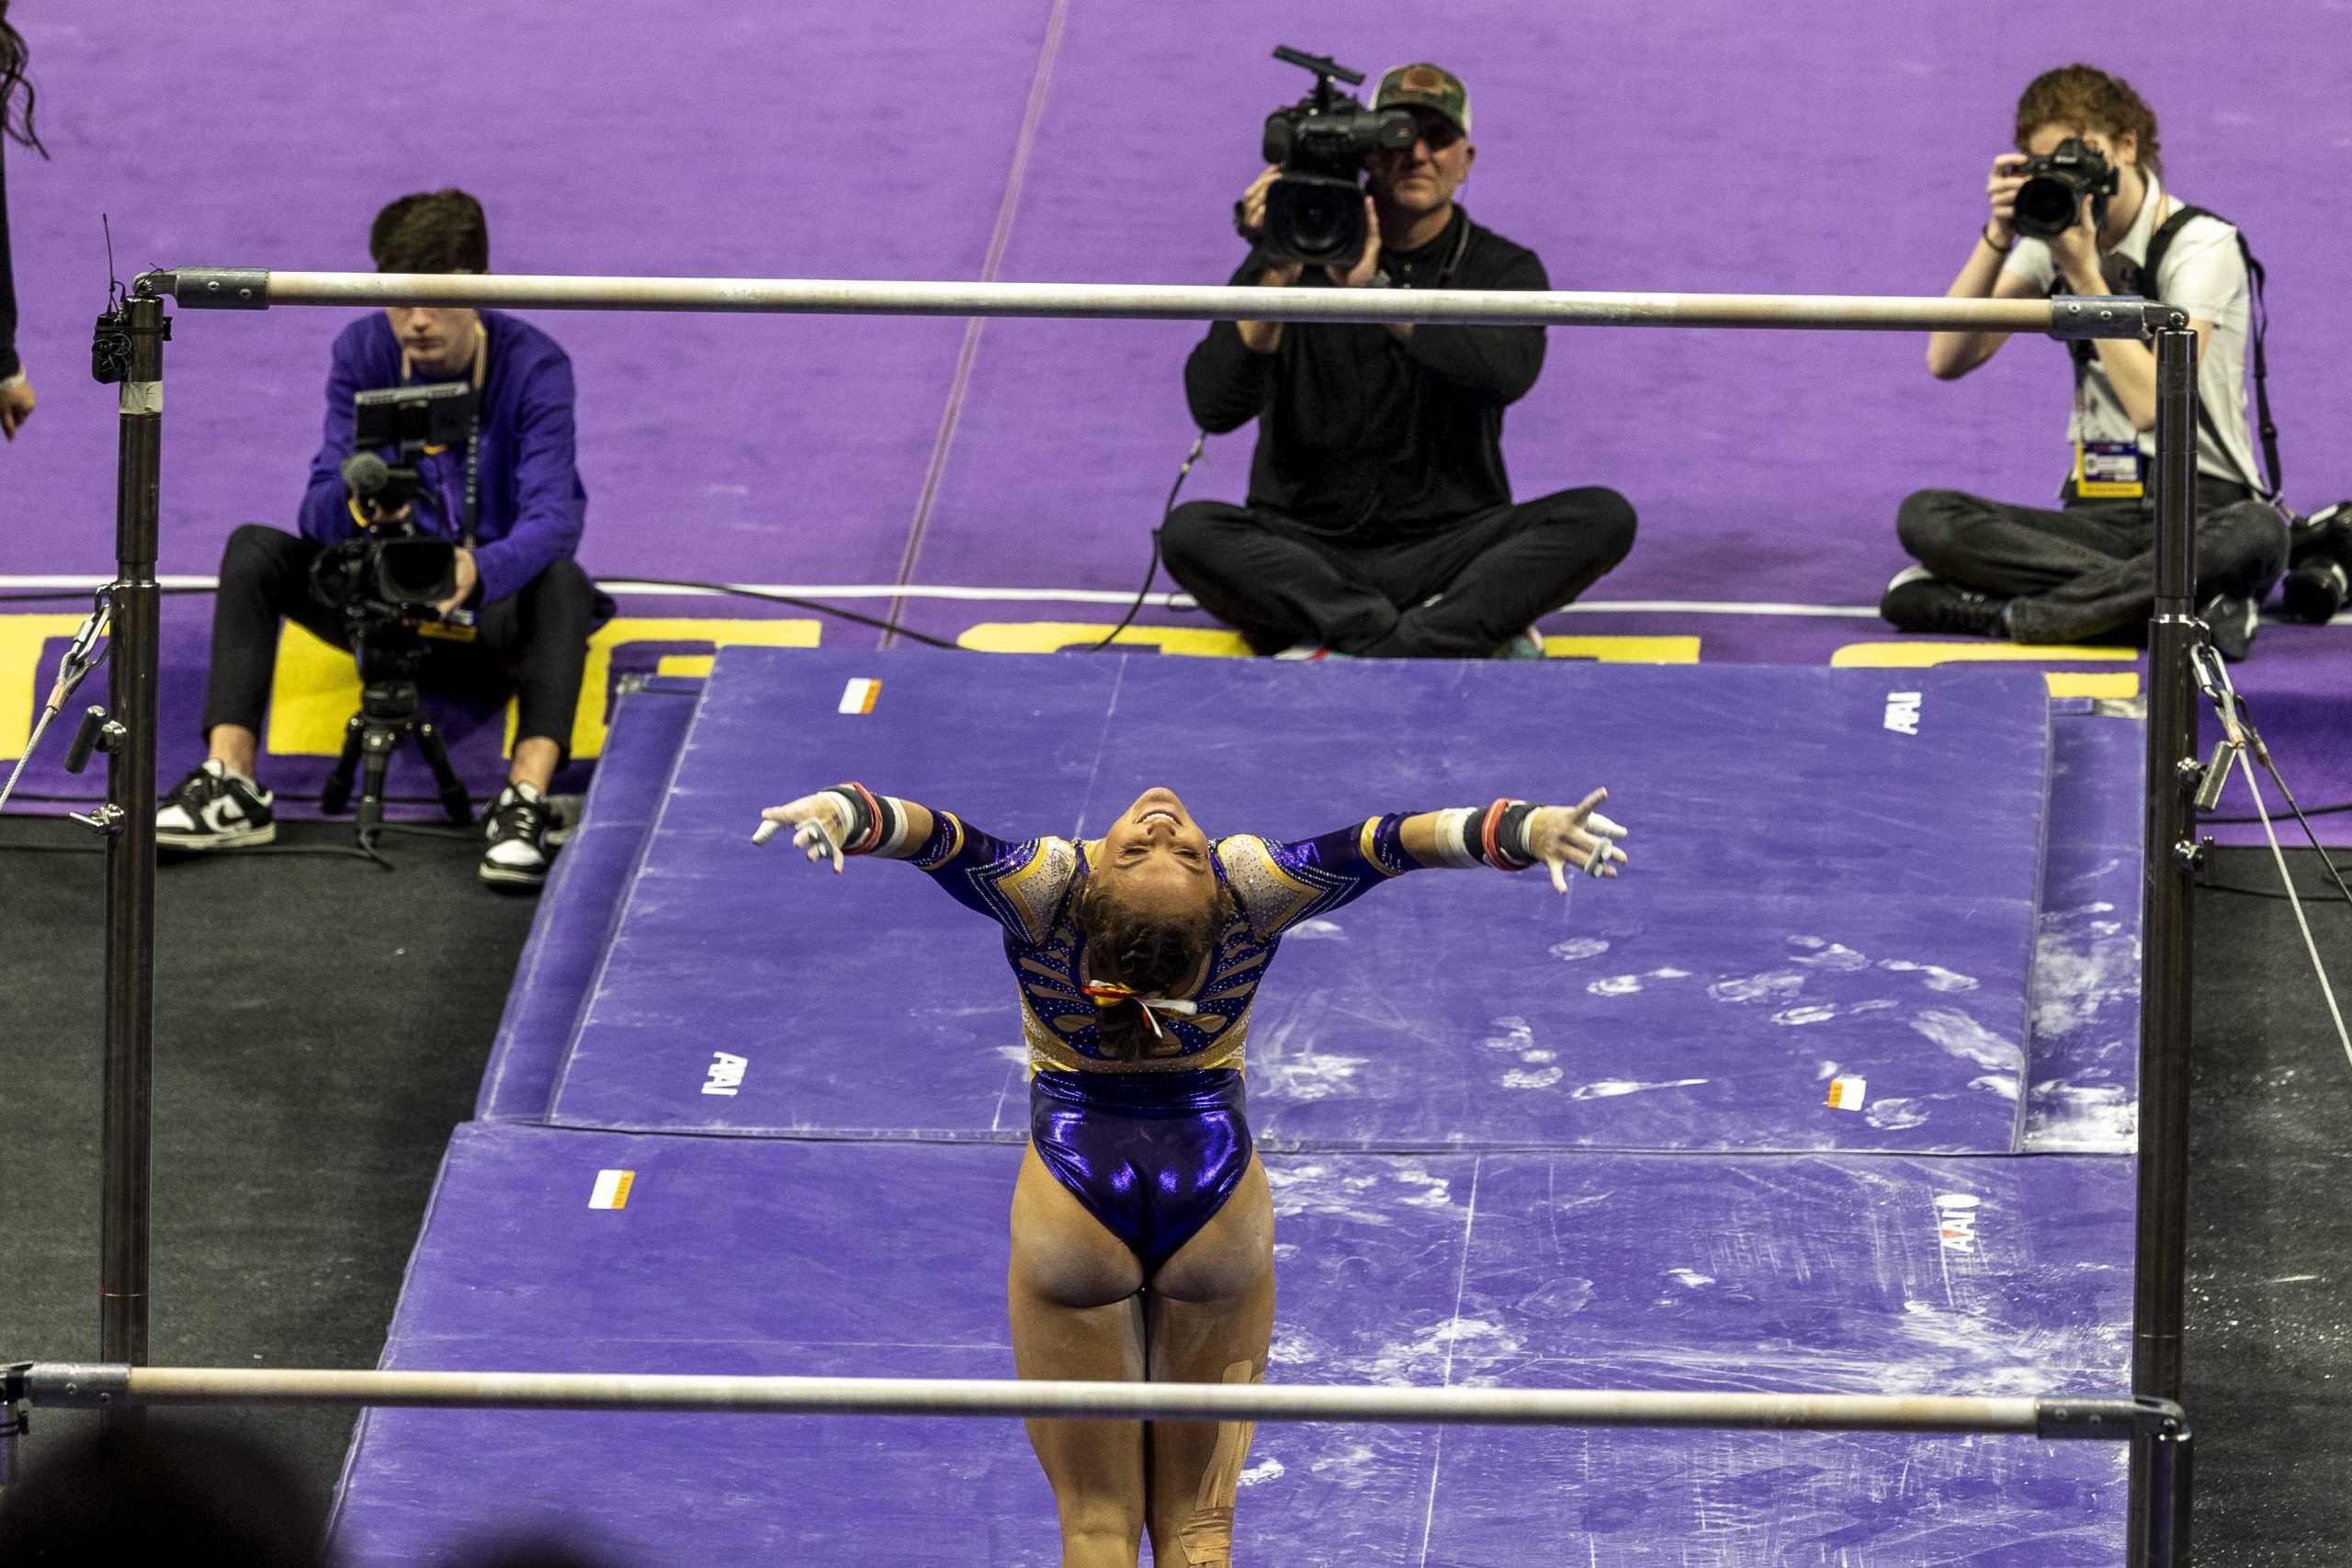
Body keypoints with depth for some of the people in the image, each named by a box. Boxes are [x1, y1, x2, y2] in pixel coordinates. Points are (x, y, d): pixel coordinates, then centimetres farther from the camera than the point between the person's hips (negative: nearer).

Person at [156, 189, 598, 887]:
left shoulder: (534, 365, -17)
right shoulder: (363, 353, -7)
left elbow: (551, 516, -29)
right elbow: (319, 509, -13)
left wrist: (480, 570, -51)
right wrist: (356, 506, -39)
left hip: (496, 602, -3)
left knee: (562, 583, -36)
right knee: (254, 550, -18)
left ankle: (525, 801, -52)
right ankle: (231, 785, -28)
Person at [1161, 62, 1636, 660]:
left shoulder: (1503, 269, 2)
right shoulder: (1300, 255, 1)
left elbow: (1509, 372, -22)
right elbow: (1213, 408, -12)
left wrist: (1376, 290, -31)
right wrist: (1276, 281, -25)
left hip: (1448, 552, 0)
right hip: (1307, 551, 0)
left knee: (1603, 516, -24)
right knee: (1190, 531, -31)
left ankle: (1357, 645, -31)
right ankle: (1473, 637, -32)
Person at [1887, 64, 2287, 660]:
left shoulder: (2201, 246, -6)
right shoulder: (2052, 239, 10)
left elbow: (2152, 402, -20)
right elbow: (1947, 360, -2)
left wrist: (2083, 269, -19)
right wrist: (1998, 237, -12)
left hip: (2199, 512, -4)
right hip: (2096, 514, 4)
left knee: (2257, 533, -40)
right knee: (1923, 516, -21)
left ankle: (2002, 613, -36)